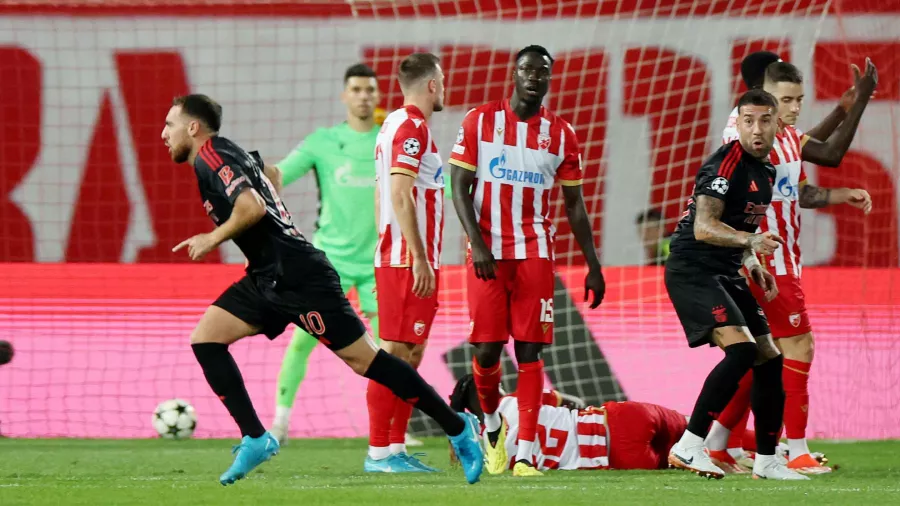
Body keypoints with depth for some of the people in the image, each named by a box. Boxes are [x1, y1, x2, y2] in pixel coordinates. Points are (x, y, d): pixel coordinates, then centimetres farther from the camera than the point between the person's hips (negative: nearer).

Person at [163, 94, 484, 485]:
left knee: (363, 358, -7)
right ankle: (255, 439, -3)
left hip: (296, 275, -10)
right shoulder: (223, 155, 16)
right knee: (205, 339, 0)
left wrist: (214, 237, -14)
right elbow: (269, 173, 35)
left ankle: (457, 427, 0)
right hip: (268, 277, 10)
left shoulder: (211, 156, -12)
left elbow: (253, 206, -27)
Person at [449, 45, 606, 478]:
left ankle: (525, 455, -8)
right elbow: (460, 188, 0)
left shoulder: (560, 134, 6)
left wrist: (593, 266, 7)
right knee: (487, 349, -2)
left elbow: (574, 204, 11)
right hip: (488, 254, -1)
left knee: (530, 352, -5)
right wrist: (477, 244, -13)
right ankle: (491, 424, 27)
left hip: (534, 254, 1)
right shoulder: (480, 121, 1)